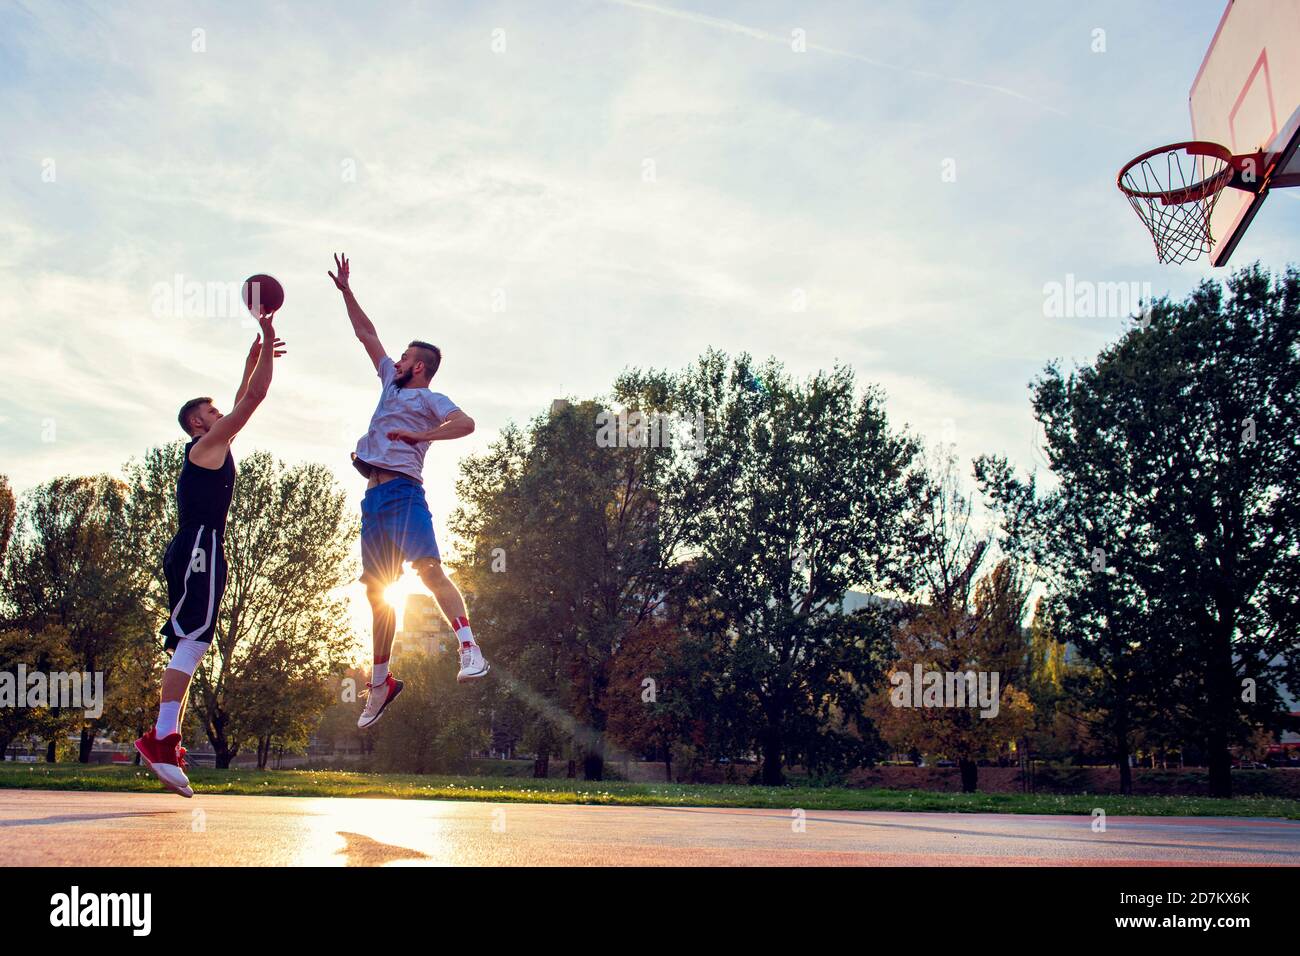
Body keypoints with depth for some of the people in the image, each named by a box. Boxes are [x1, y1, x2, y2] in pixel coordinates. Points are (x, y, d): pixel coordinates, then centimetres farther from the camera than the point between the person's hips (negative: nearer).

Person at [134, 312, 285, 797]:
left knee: (188, 645, 5)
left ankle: (167, 741, 1)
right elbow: (253, 399, -5)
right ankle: (162, 737, -26)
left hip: (193, 552, 10)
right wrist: (267, 345, 3)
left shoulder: (209, 448, 26)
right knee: (191, 640, -19)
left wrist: (254, 359, 40)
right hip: (200, 547, -10)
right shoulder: (209, 443, 1)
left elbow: (243, 402, 37)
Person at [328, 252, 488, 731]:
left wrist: (420, 435, -18)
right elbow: (367, 334, 31)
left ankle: (470, 649, -33)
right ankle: (381, 681, 12)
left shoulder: (431, 399, 5)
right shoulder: (391, 384, 26)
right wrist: (346, 291, 30)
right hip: (374, 494, 8)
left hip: (403, 490, -8)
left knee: (428, 567, -24)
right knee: (377, 590, 7)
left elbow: (465, 423, -15)